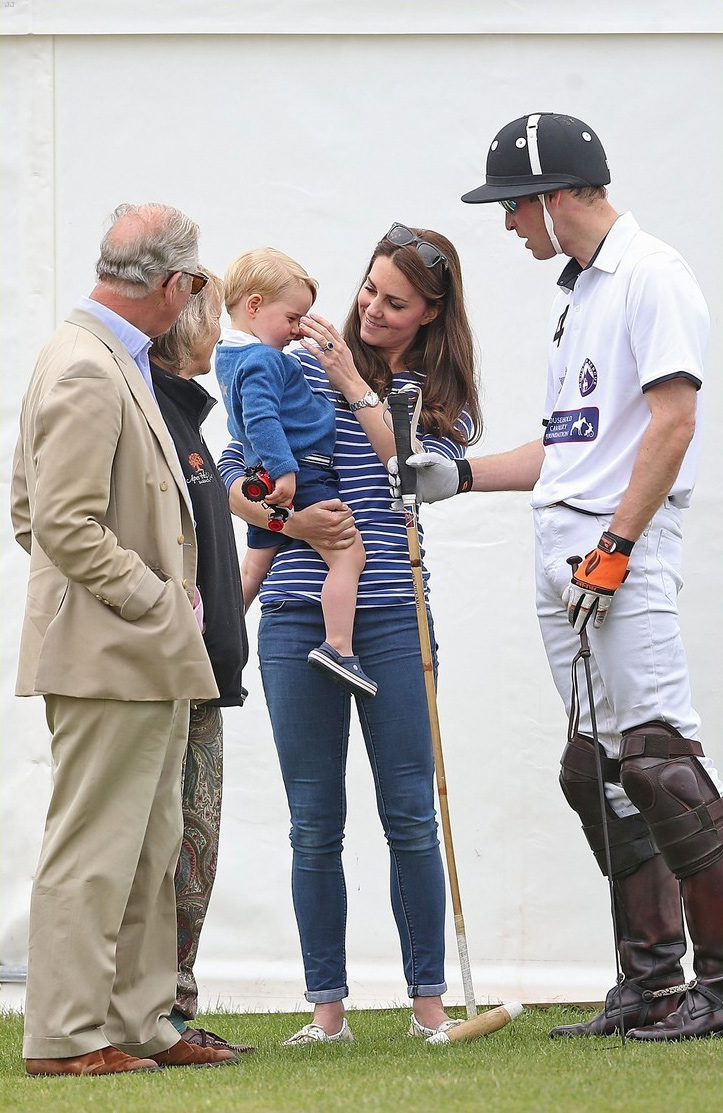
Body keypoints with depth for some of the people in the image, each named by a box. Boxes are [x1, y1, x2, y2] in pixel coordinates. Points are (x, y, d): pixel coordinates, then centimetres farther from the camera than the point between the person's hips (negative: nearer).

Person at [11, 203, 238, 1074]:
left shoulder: (107, 360, 15)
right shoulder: (87, 372, -18)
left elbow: (28, 513, 20)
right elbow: (66, 526, -22)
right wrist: (154, 602, -14)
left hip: (143, 656, 11)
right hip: (107, 652, -11)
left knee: (147, 850, 14)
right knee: (93, 850, -6)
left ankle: (138, 1026, 19)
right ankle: (65, 1036, -1)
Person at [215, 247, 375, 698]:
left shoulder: (230, 354, 15)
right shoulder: (263, 361, -17)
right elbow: (260, 419, -28)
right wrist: (283, 470, -31)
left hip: (267, 476, 10)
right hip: (304, 472, -10)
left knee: (255, 564, 18)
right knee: (348, 553, -11)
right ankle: (338, 648, -19)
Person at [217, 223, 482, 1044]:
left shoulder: (443, 393, 7)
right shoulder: (298, 369, 7)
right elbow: (232, 477, 7)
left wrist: (355, 385, -11)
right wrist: (290, 520, -11)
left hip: (394, 619, 0)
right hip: (299, 618, 0)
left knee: (411, 816, 0)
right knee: (314, 824, 3)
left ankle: (429, 1001, 8)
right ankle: (326, 1007, 8)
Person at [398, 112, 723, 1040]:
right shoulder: (572, 293, 22)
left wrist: (613, 548, -19)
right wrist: (463, 476, 21)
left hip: (625, 549, -10)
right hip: (561, 552, 10)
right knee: (596, 770, 7)